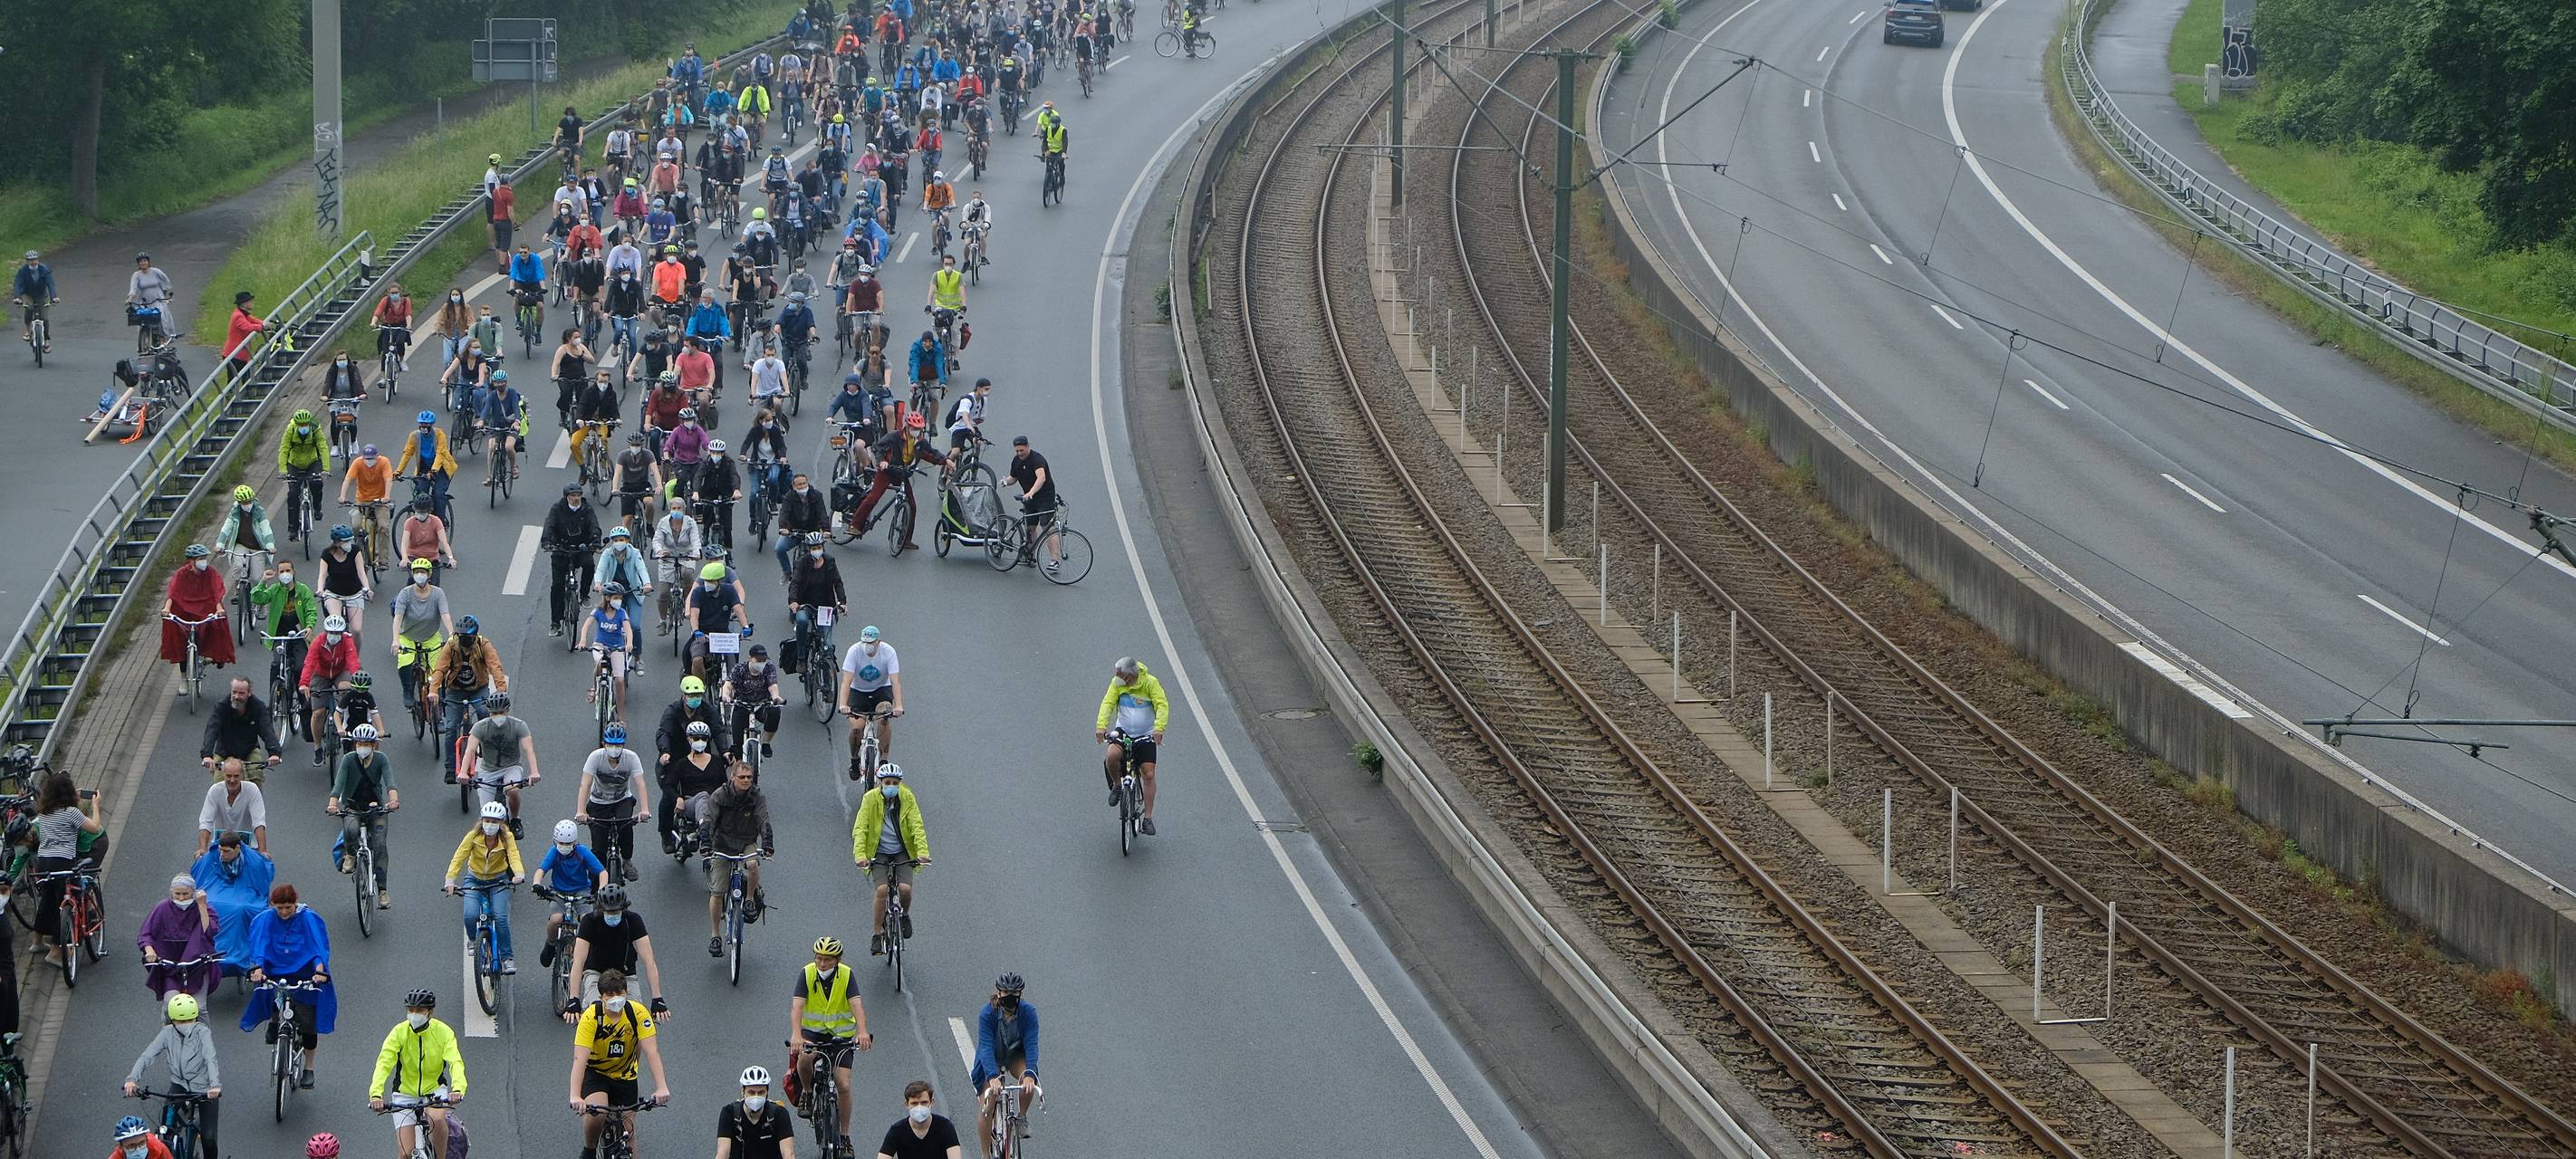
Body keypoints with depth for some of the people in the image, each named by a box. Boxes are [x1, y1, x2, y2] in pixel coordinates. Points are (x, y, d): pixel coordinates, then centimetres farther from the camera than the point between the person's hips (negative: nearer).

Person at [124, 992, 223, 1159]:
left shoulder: (202, 1032, -17)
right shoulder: (168, 1033, -8)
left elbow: (210, 1059, -31)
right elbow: (147, 1056, -17)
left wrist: (215, 1085, -50)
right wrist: (132, 1079, -35)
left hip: (205, 1090, -2)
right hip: (180, 1085, 2)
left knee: (208, 1138, -8)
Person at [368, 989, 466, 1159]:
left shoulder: (443, 1032, -16)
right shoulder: (399, 1032, -16)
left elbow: (455, 1062, -28)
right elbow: (383, 1064, -26)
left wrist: (458, 1089, -48)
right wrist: (376, 1094, -43)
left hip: (434, 1090, 0)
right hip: (405, 1094, 0)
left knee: (437, 1119, -33)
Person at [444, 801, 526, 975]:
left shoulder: (507, 838, -16)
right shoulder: (473, 836, -17)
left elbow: (514, 857, -30)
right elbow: (459, 858, -24)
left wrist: (519, 874, -51)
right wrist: (450, 880, -40)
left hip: (498, 881, 0)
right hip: (475, 880, 1)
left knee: (500, 918, -20)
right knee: (470, 916, -21)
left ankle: (507, 957, -6)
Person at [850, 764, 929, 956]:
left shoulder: (907, 798, -8)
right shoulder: (871, 799, -12)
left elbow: (917, 826, -14)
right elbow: (859, 829, -17)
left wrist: (923, 851, -29)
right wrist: (860, 855, -31)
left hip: (902, 852, 1)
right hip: (879, 853, -1)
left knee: (905, 889, -19)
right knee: (882, 889, -21)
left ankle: (904, 916, 16)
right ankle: (878, 935, -8)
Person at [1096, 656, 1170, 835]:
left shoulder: (1150, 683, -14)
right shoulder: (1116, 683, -8)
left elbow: (1162, 706, -22)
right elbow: (1107, 703, -16)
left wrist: (1159, 728, -39)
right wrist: (1101, 725, -34)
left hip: (1146, 736, -1)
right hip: (1123, 732, 1)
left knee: (1148, 775, -8)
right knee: (1111, 755, -30)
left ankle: (1148, 819, 2)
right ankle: (1116, 785, 1)